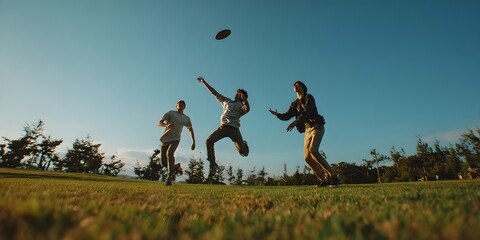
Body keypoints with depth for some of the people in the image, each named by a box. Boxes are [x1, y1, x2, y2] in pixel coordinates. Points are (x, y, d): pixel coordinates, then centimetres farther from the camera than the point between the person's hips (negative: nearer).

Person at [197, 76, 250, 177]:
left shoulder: (242, 105, 10)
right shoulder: (227, 101, 23)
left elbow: (247, 109, -16)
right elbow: (215, 92, 23)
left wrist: (244, 99, -33)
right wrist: (204, 82, 20)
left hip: (234, 128, -3)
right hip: (223, 127, 4)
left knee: (243, 151, -8)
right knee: (209, 141, -17)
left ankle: (243, 145, 32)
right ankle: (213, 164, -4)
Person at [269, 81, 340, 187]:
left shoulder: (309, 97, -1)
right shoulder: (295, 104, 17)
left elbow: (307, 111, -18)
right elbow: (287, 116, 4)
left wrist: (296, 121, -31)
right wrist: (277, 114, -14)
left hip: (317, 127, -6)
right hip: (308, 130, 6)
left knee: (313, 151, -26)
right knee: (307, 157, -6)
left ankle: (333, 177, -18)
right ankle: (324, 180, 6)